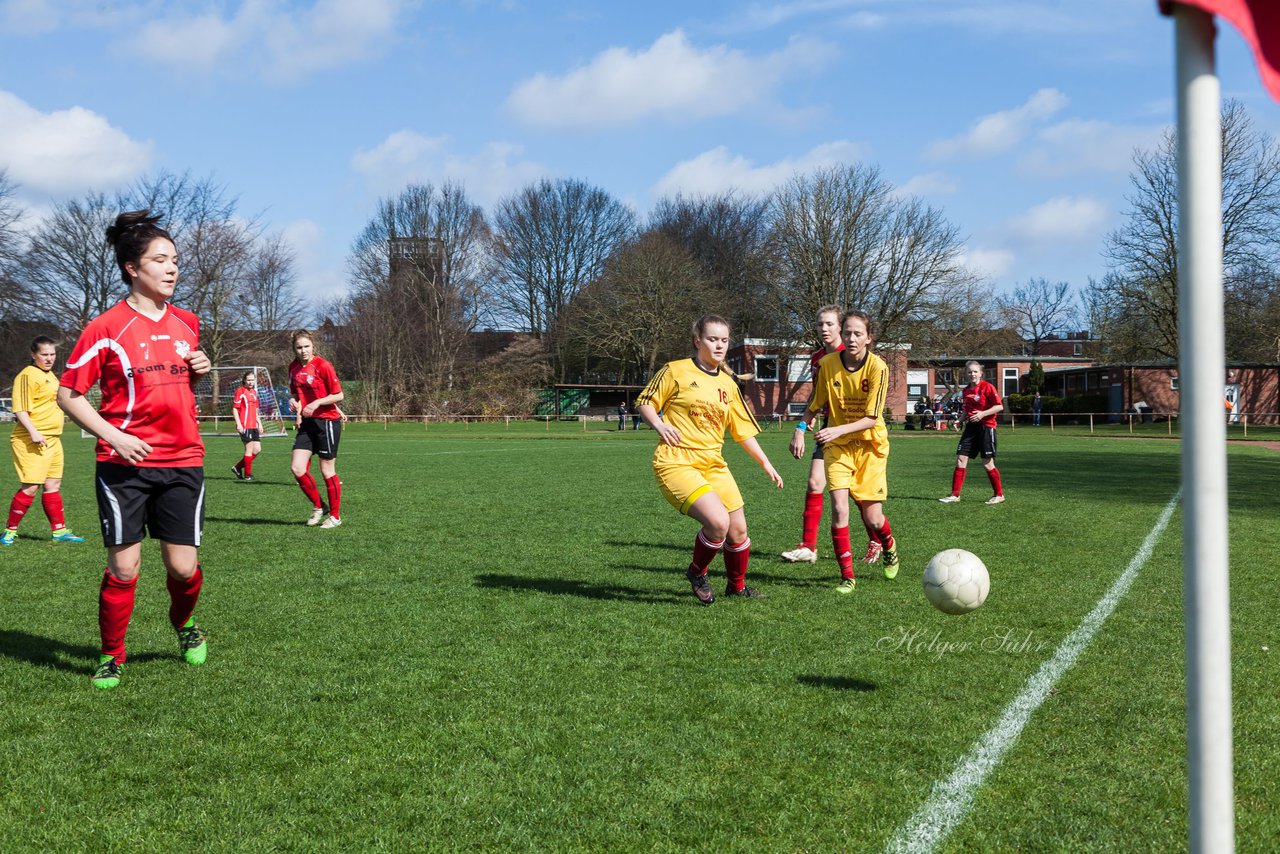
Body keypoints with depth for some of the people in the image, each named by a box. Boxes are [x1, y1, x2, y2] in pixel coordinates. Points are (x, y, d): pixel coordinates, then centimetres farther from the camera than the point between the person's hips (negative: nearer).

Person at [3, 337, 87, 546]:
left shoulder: (50, 375, 18)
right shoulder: (28, 375, -11)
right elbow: (20, 409, -18)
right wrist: (33, 432, -27)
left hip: (52, 439, 9)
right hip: (32, 441, -9)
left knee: (53, 485, 11)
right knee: (30, 487, -10)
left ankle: (60, 531, 16)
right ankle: (10, 532, 1)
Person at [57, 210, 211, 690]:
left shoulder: (186, 323, 10)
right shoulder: (106, 328, -6)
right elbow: (68, 394, -2)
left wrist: (200, 371, 2)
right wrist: (113, 435, -14)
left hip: (183, 461, 4)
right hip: (124, 463, -3)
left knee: (183, 567, 1)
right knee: (123, 567, -2)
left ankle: (184, 623, 33)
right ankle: (111, 658, 17)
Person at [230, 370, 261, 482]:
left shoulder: (254, 392, 17)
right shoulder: (240, 391, -6)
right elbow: (234, 408, -10)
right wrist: (238, 424, -17)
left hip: (253, 426, 8)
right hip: (244, 426, -8)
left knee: (257, 449, 6)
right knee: (249, 449, -5)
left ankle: (237, 467, 17)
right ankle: (247, 475, 4)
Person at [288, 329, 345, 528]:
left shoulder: (323, 366, -12)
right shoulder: (293, 368, 7)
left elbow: (338, 395, -10)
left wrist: (317, 403, -21)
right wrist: (293, 400, -1)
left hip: (327, 422, -6)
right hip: (307, 423, 6)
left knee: (327, 471, 1)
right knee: (297, 467, -5)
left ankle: (335, 516, 15)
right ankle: (319, 506, 14)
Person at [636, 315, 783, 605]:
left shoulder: (728, 385, 14)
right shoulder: (676, 371, -2)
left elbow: (743, 431, 20)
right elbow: (644, 402, 4)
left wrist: (766, 464, 17)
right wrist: (659, 425, -15)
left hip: (714, 465, 6)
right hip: (677, 463, -6)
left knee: (738, 530, 5)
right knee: (718, 521, -23)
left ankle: (737, 586, 31)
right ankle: (697, 573, 5)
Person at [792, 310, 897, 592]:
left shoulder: (877, 367, -16)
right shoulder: (827, 363, -8)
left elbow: (871, 419, -20)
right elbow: (814, 405, 6)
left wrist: (838, 430, -32)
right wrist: (800, 430, -9)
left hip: (870, 444, -1)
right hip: (837, 445, 1)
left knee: (872, 518, -1)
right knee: (839, 508, -16)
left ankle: (889, 547, 35)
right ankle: (847, 576, -5)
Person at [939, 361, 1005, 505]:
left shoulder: (987, 387, -9)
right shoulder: (965, 391, 12)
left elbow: (1000, 406, -12)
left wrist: (983, 414, -22)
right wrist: (959, 420, 5)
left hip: (986, 426, -6)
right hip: (971, 427, 6)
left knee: (987, 463, -3)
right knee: (960, 459, -1)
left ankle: (999, 495, 12)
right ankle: (955, 495, 3)